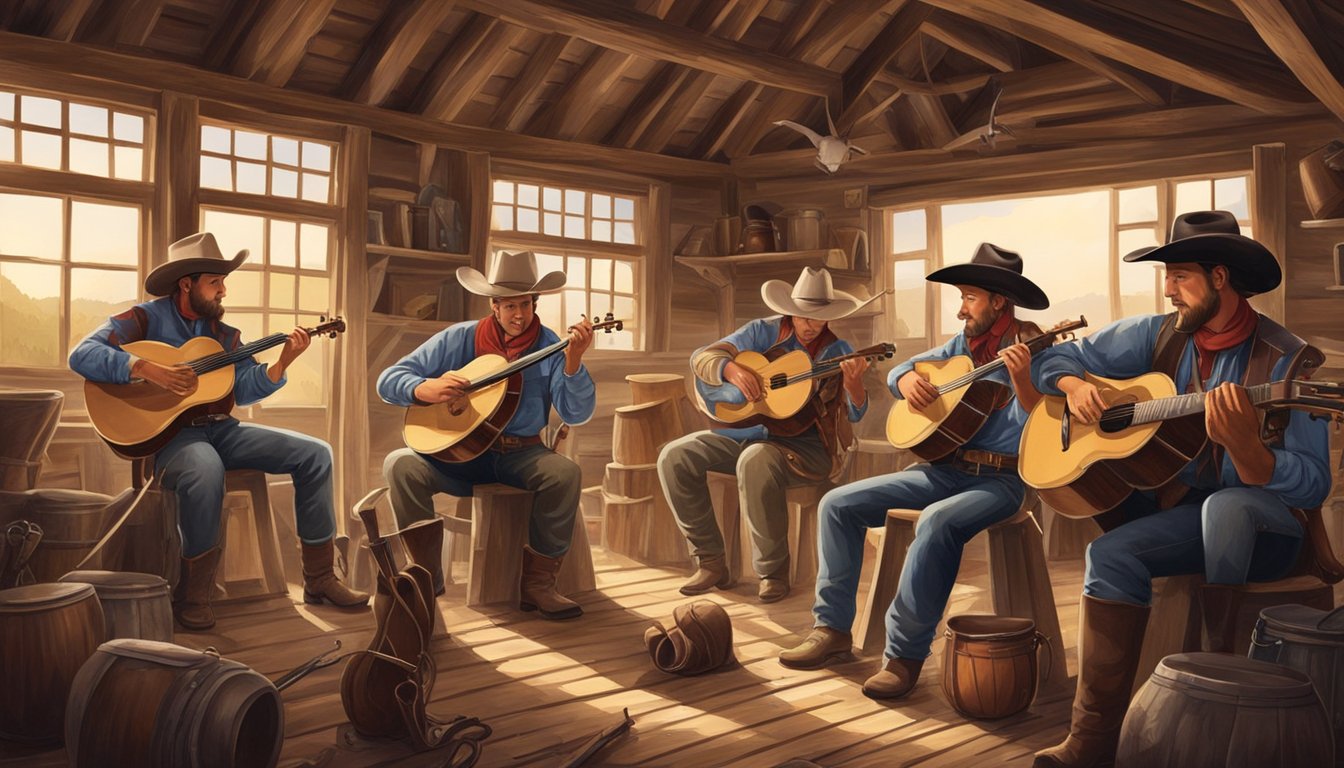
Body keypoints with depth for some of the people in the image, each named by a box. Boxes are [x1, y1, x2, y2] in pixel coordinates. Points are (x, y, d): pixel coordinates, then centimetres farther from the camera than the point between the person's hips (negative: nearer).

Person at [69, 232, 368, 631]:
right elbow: (82, 355, -15)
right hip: (168, 433, -6)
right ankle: (192, 596, -22)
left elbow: (245, 389, 0)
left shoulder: (225, 334, 14)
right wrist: (146, 369, -26)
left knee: (314, 453, -7)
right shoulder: (144, 319, -2)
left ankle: (319, 578, -3)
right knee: (206, 471, -41)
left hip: (220, 430, 7)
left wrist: (283, 362, -16)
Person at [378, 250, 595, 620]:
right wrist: (429, 389, -23)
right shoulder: (459, 339, -1)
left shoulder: (549, 346, -3)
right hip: (456, 451, 0)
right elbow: (388, 380, -1)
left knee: (565, 472, -30)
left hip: (520, 455, 0)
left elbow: (576, 413, -15)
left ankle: (537, 583, -16)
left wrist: (573, 361, -32)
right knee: (400, 464, -26)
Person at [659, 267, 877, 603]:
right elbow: (701, 357, -2)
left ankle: (773, 571, -20)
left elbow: (855, 413, -13)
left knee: (755, 460, -38)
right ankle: (711, 562, -3)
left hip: (805, 443, -5)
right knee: (674, 456, -12)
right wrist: (733, 370, -24)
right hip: (747, 430, 5)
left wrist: (853, 383, -35)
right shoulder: (764, 332, 2)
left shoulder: (837, 351, -3)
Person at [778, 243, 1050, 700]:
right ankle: (832, 627, 1)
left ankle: (905, 653, -26)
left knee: (938, 522, -38)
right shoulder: (964, 345, 13)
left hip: (999, 478, -7)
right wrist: (907, 380, -4)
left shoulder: (1031, 348, -7)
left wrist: (1021, 380, -37)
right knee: (839, 503, -4)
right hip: (944, 468, 7)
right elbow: (897, 370, 19)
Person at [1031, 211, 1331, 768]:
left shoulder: (1289, 362, -11)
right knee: (1111, 555, -25)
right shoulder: (1158, 335, 3)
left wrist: (1242, 445, -37)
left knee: (1225, 505, -38)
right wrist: (1076, 387, -11)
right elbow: (1061, 359, 12)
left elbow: (1312, 485, -18)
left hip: (1266, 527, -4)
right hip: (1179, 508, 4)